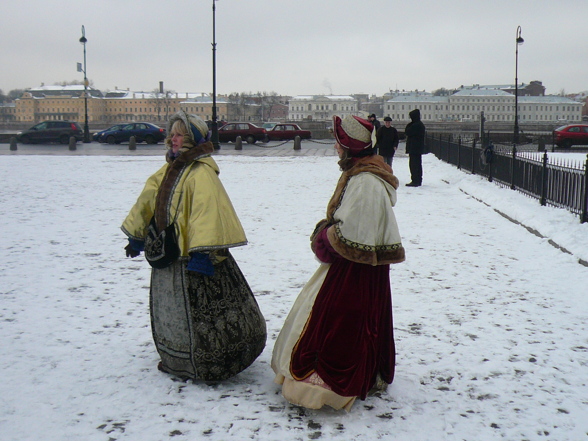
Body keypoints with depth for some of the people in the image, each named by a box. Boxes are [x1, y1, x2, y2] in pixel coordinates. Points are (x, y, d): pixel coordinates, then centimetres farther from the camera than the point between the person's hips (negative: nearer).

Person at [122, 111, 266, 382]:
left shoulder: (202, 173, -18)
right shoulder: (168, 171, 11)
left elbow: (208, 214, -26)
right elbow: (147, 202, 20)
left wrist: (201, 252, -31)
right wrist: (136, 235, 23)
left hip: (193, 257, -9)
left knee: (198, 313, -2)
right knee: (171, 309, 20)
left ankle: (210, 366, 12)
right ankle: (176, 360, 37)